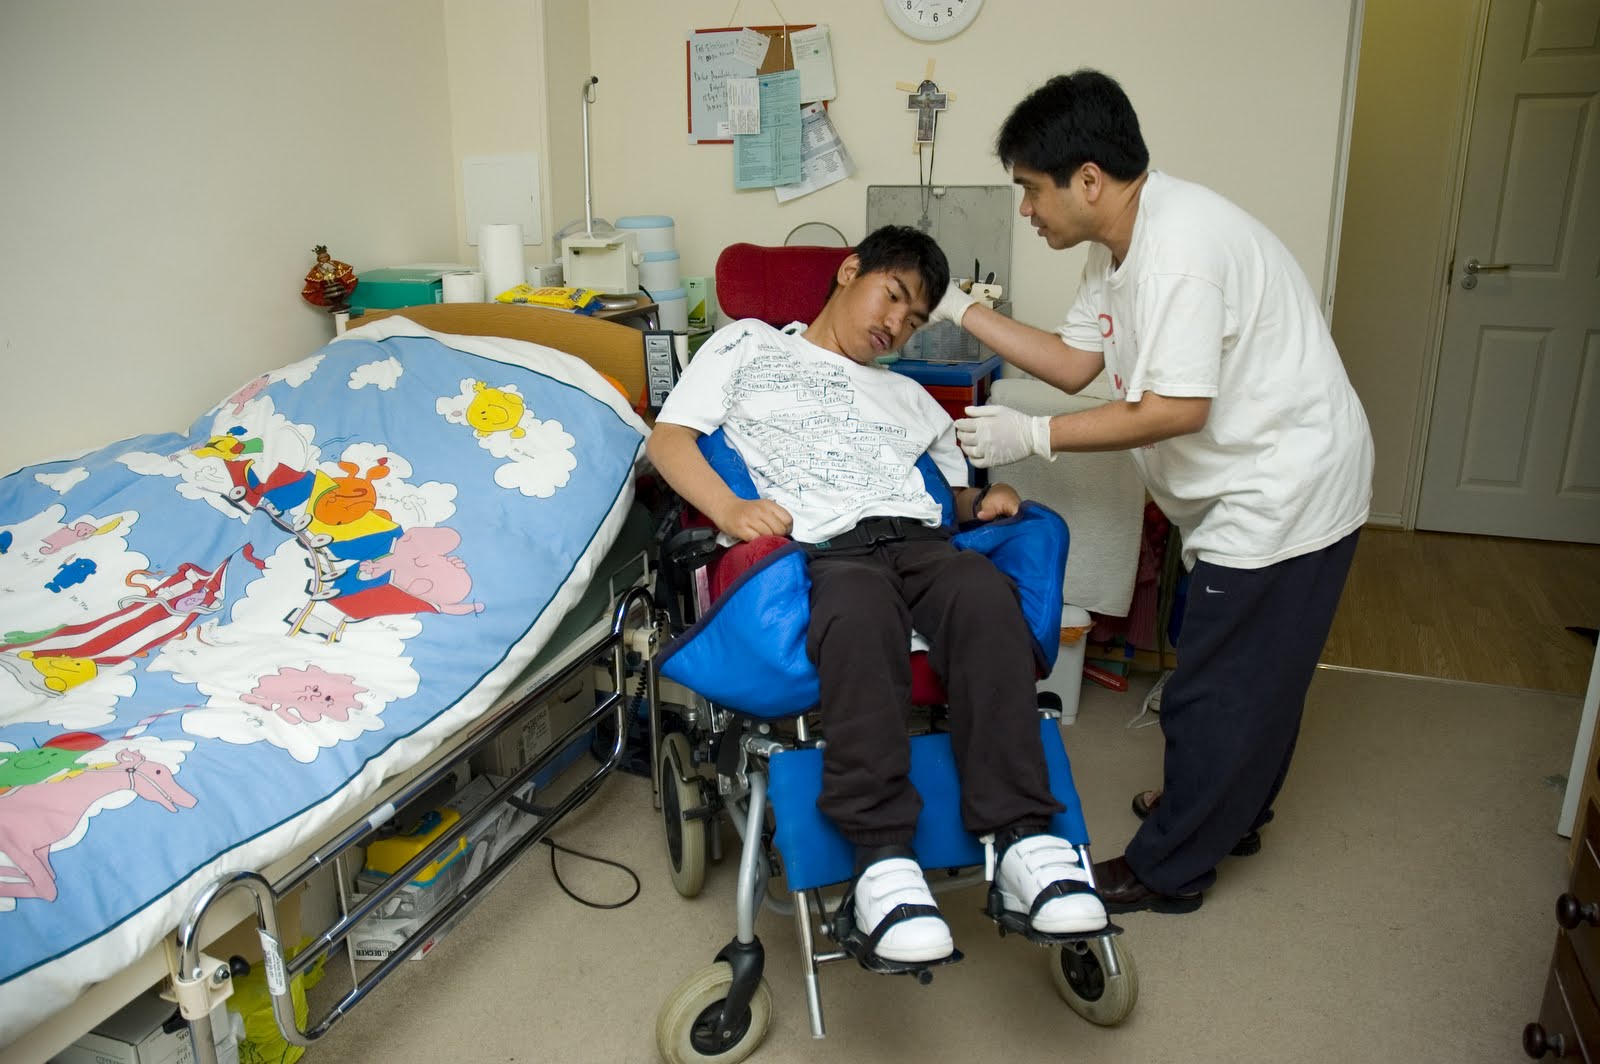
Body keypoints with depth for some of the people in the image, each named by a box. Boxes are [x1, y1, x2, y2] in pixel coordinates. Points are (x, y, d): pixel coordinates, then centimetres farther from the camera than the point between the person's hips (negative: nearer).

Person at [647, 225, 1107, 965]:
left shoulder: (909, 397, 36)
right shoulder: (748, 345, 25)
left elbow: (956, 491, 33)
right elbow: (670, 437, 12)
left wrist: (983, 502, 7)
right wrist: (729, 509, -7)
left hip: (918, 540, 4)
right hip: (821, 549, -3)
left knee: (986, 594, -32)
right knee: (863, 610, -40)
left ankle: (1020, 837, -34)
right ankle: (882, 856, -39)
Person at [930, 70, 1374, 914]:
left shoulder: (1180, 246, -26)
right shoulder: (1119, 243, 5)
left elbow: (1177, 408, -28)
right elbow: (1074, 362, 7)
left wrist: (1033, 437, -22)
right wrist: (958, 309, 2)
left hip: (1283, 490, -10)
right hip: (1248, 489, 10)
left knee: (1214, 687, 2)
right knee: (1254, 672, 24)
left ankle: (1168, 869, 18)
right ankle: (1229, 812, 44)